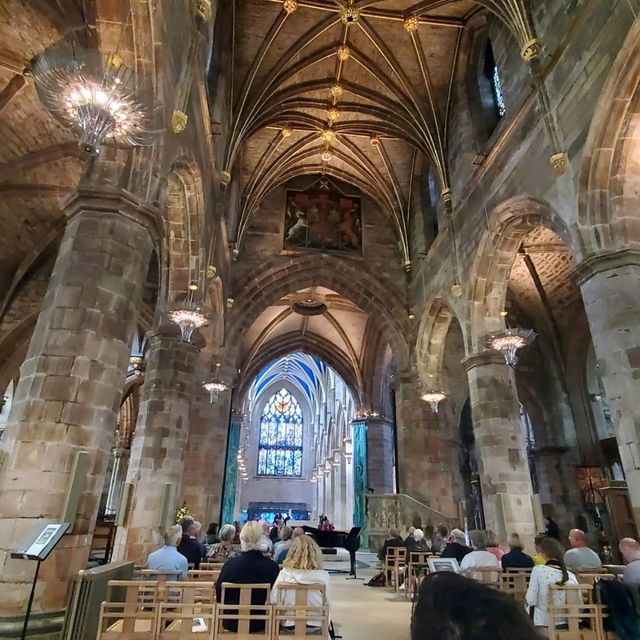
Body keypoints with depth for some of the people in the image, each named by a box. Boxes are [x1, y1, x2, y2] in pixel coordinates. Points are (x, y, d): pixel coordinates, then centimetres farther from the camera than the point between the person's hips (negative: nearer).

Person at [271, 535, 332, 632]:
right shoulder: (323, 576, -12)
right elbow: (328, 604, -1)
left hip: (290, 625, 0)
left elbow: (274, 601, -7)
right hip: (316, 625, 0)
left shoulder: (285, 573, -13)